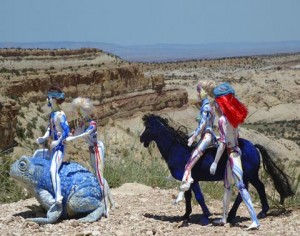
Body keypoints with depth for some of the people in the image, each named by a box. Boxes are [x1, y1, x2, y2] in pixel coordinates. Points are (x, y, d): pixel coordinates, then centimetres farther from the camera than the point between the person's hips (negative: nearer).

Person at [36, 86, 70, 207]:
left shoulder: (60, 115, -15)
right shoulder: (52, 114, 13)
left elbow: (66, 130, -21)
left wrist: (58, 142, -24)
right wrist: (44, 138, 2)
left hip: (60, 146, -10)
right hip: (54, 146, 10)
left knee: (53, 170, -24)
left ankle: (58, 198, -30)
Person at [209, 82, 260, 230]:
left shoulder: (222, 120, -17)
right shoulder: (233, 117, 7)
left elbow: (223, 143, -19)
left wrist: (215, 163, -17)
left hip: (232, 154, -9)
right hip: (235, 151, 9)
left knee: (241, 187, -11)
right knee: (227, 186, 19)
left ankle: (255, 221, -15)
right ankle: (224, 218, 30)